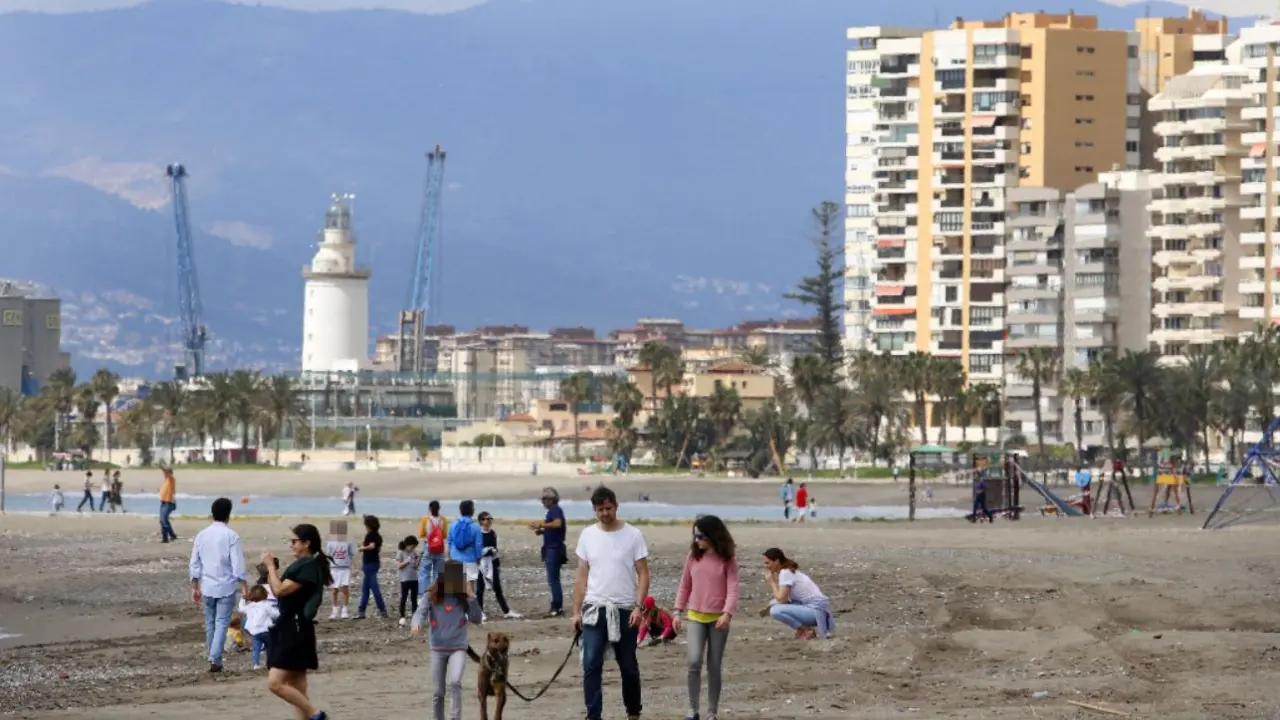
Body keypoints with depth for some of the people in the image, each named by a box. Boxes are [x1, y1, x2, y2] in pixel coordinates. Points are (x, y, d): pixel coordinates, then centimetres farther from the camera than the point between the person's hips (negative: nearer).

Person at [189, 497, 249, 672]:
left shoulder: (202, 535, 3)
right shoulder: (231, 536, -10)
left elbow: (195, 564, 7)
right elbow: (238, 565, -13)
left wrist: (195, 588, 15)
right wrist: (245, 587, -6)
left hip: (207, 587, 4)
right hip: (226, 587, -4)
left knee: (210, 624, 15)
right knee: (221, 624, -4)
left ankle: (214, 658, 20)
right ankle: (215, 659, -16)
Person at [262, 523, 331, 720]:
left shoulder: (309, 567, -16)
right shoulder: (301, 565, 15)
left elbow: (280, 590, -20)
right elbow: (282, 590, 17)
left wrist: (271, 566, -10)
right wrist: (271, 568, 7)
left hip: (296, 630, -10)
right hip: (288, 628, 10)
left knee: (275, 683, -14)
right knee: (297, 688, 8)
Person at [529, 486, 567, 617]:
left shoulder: (555, 510, -13)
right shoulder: (552, 511, 17)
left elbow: (558, 523, -31)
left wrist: (541, 525, -29)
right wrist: (542, 531, 10)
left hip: (554, 548, -11)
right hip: (551, 548, 11)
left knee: (553, 579, -10)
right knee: (554, 579, 14)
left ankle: (557, 607, -9)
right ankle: (558, 607, 19)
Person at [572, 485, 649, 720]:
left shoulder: (633, 535, -4)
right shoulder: (587, 535, 4)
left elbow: (643, 574, -4)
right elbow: (581, 577, 8)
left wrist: (639, 607, -15)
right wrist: (576, 611, 4)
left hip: (625, 611, -1)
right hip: (594, 610, 1)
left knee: (628, 666, 9)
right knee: (591, 666, -7)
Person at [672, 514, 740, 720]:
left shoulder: (727, 559, -5)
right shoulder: (693, 556, 5)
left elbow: (732, 588, -11)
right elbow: (685, 585, 11)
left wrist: (727, 613, -24)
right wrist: (678, 611, 6)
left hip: (718, 618, -2)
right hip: (696, 617, 2)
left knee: (714, 667, 4)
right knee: (694, 661, -14)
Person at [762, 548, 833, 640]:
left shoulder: (786, 573, -14)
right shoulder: (790, 571, 14)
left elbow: (781, 599, -19)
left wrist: (771, 582, -8)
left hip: (816, 609, -10)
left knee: (775, 611, -23)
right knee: (774, 603, 13)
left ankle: (808, 631, -9)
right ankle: (803, 628, 10)